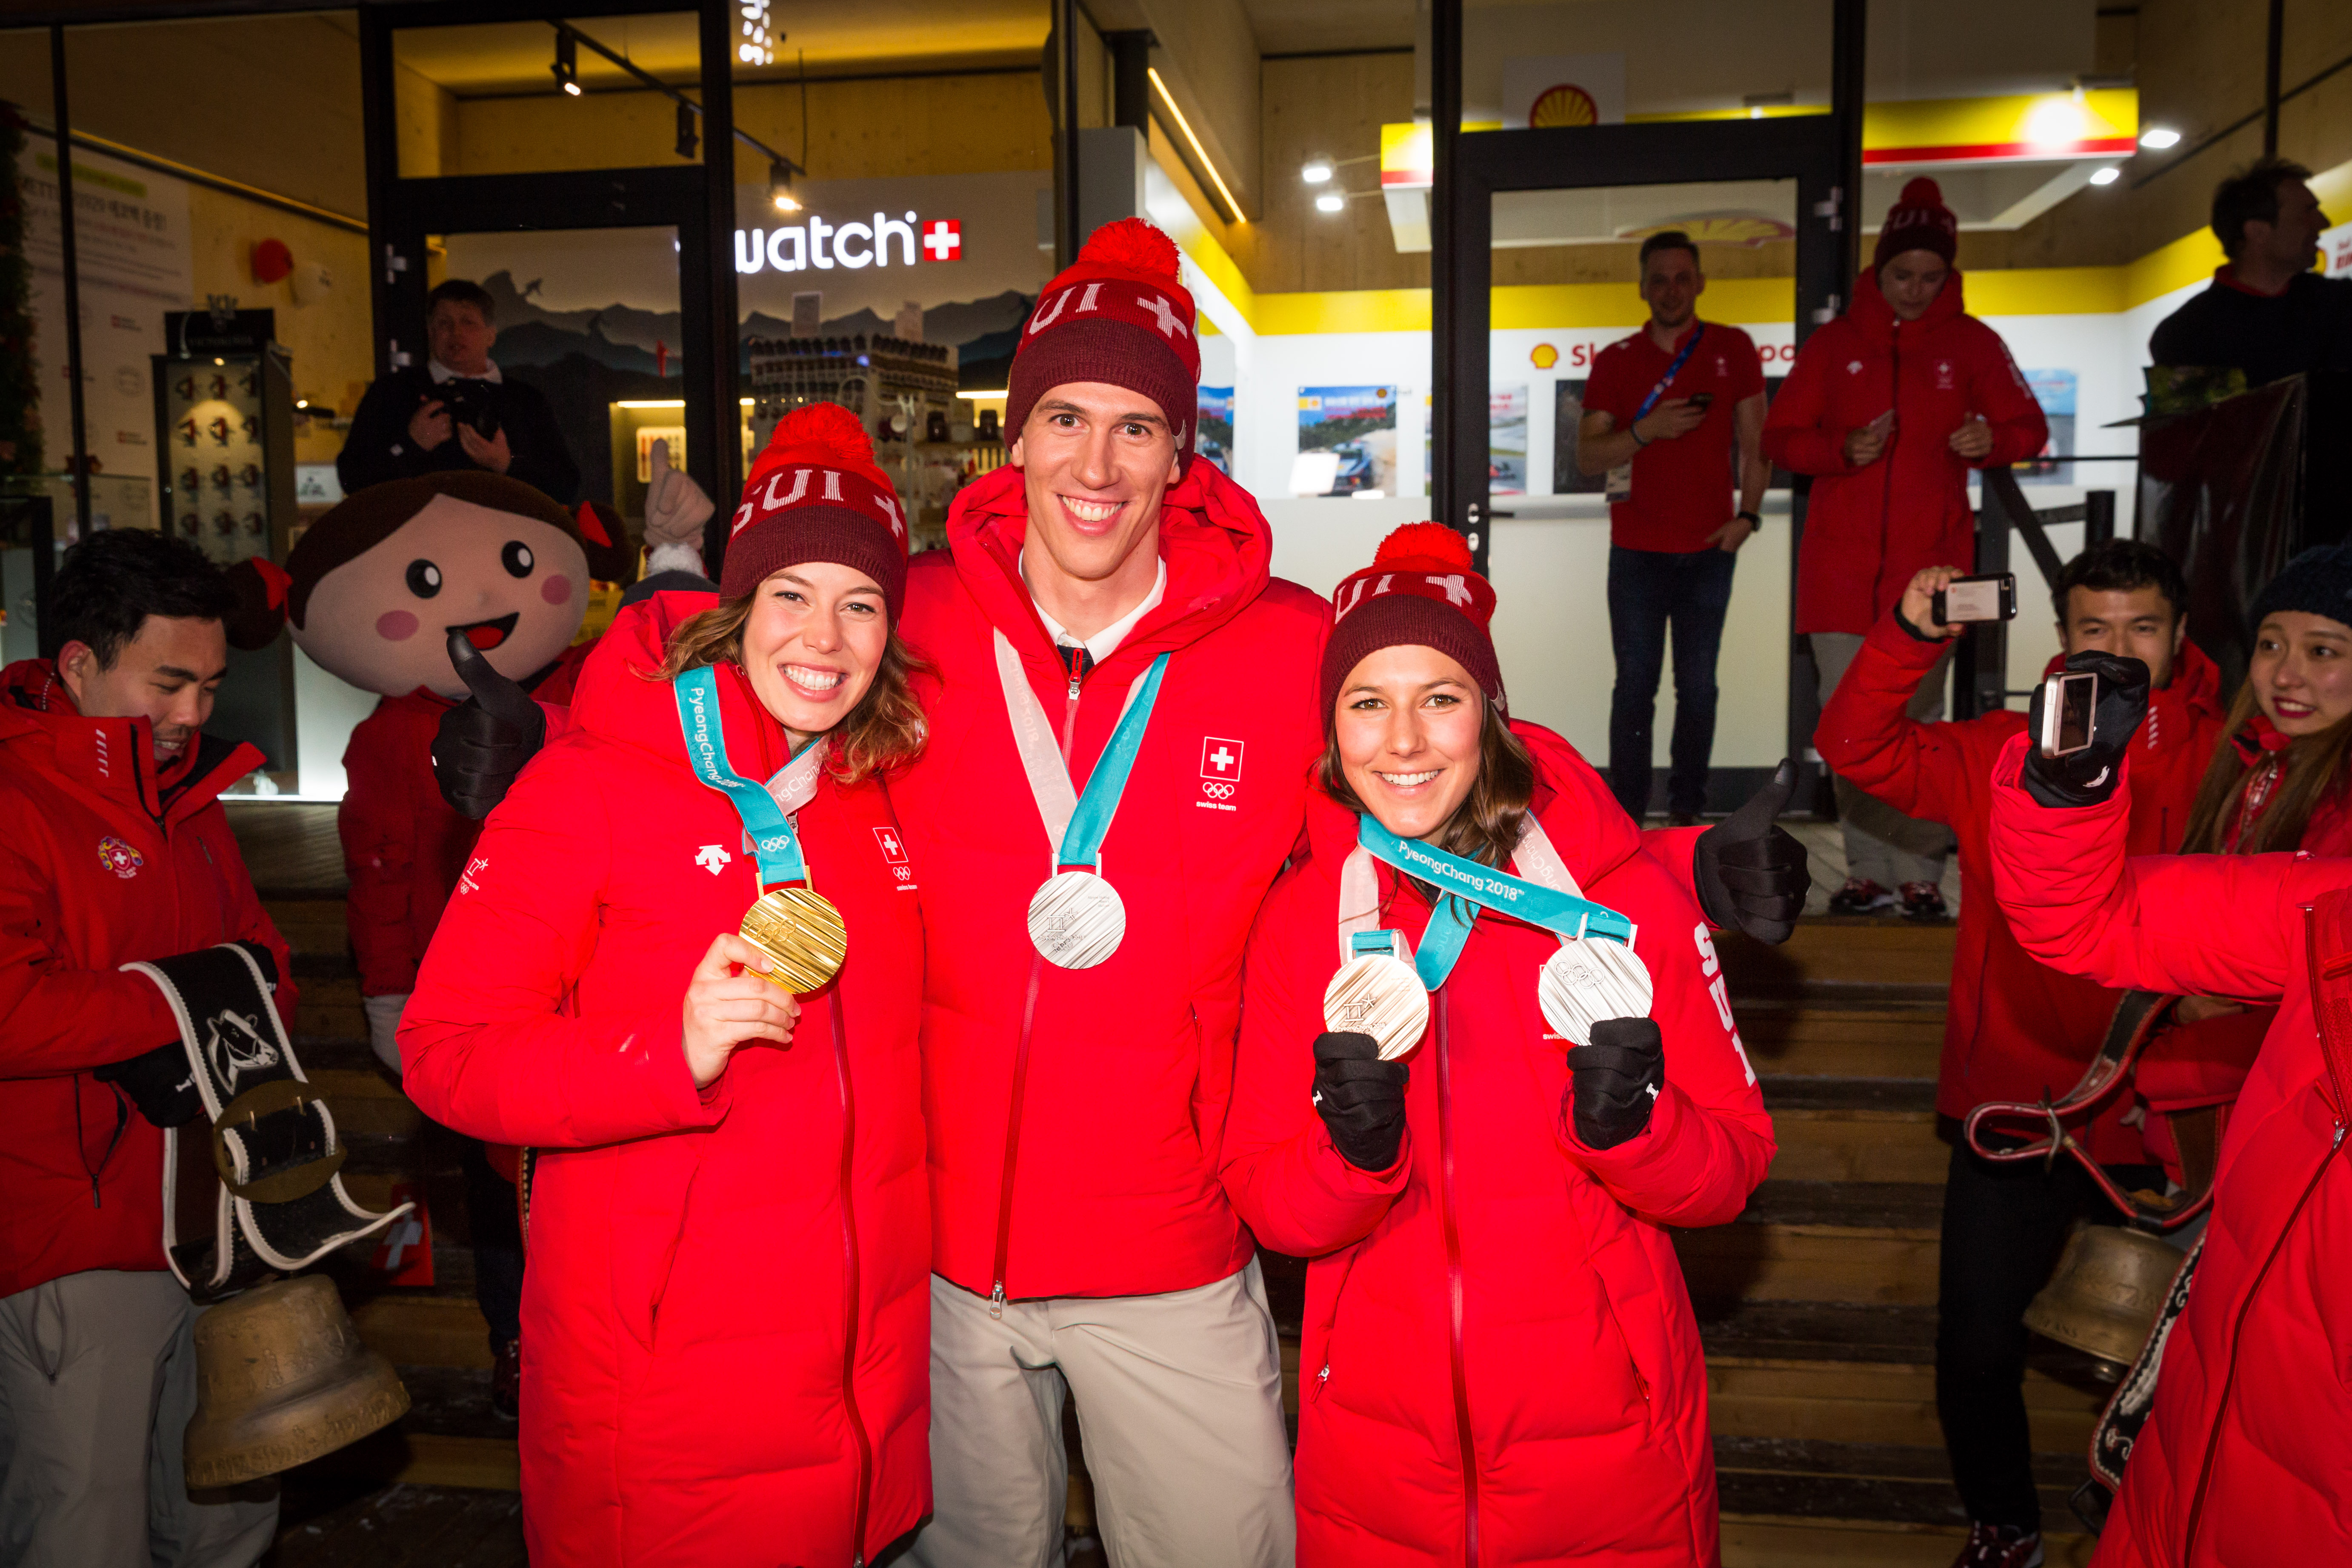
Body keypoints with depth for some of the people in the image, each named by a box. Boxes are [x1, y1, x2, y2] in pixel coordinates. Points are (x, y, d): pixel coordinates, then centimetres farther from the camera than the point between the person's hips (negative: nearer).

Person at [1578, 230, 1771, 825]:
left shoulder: (1733, 350, 5)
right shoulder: (1615, 361, 5)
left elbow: (1756, 441, 5)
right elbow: (1588, 455, 1)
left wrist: (1747, 515, -6)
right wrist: (1646, 430, -15)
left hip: (1709, 550, 0)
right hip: (1637, 551, 0)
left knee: (1698, 684, 3)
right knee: (1635, 683, 0)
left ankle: (1686, 810, 11)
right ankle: (1626, 810, 6)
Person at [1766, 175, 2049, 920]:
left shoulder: (1972, 343, 8)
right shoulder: (1833, 343, 9)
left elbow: (2029, 426, 10)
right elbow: (1780, 437, 8)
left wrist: (1991, 441, -13)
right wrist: (1843, 451, -11)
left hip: (1931, 564, -1)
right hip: (1839, 564, 1)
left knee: (1919, 719, -1)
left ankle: (1921, 874, 6)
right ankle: (1869, 872, 10)